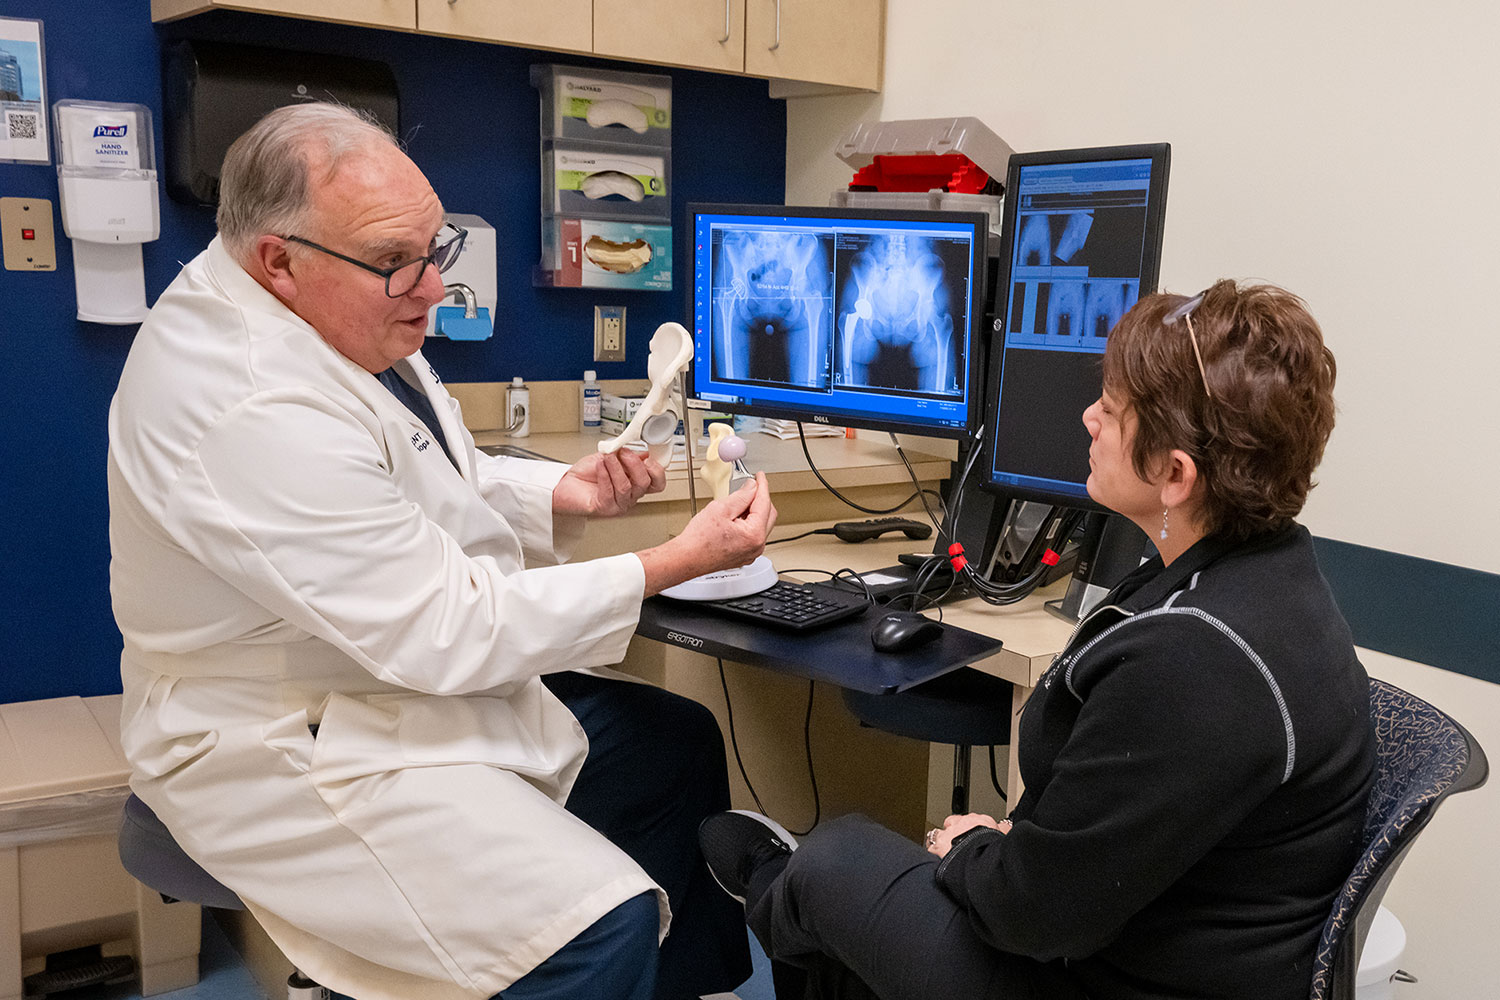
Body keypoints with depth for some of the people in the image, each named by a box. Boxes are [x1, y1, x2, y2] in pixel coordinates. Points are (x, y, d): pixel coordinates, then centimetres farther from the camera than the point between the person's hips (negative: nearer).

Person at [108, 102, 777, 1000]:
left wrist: (564, 492, -5)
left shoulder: (335, 313, 0)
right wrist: (676, 563, -23)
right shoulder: (254, 413, -30)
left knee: (677, 744, 14)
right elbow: (448, 633, -28)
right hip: (300, 748, -10)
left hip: (420, 671, 10)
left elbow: (422, 482, 14)